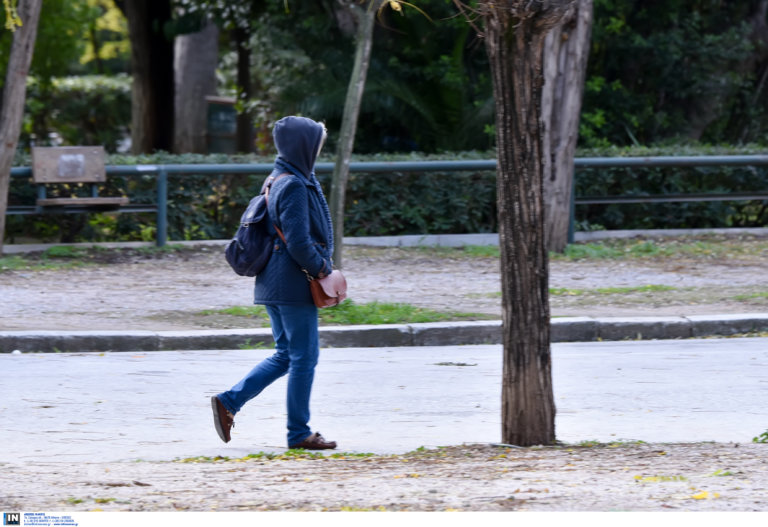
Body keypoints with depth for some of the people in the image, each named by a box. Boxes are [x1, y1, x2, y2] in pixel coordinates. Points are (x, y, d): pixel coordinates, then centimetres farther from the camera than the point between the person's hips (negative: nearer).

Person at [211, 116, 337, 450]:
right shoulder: (294, 186, -18)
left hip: (274, 283, 10)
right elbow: (298, 242, -23)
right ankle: (299, 433, 6)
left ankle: (228, 402, 8)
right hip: (294, 285, -10)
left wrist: (321, 266, 14)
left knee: (285, 356, 16)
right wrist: (321, 269, -9)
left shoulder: (280, 180, 13)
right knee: (304, 357, 0)